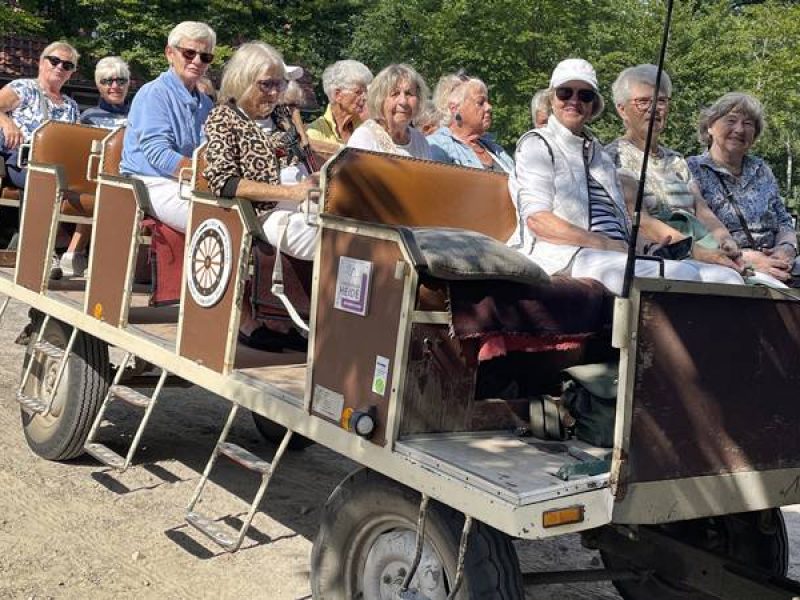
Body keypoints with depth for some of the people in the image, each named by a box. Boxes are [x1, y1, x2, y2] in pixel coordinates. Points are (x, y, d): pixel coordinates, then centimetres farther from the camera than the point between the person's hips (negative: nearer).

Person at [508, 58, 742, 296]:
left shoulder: (599, 153, 30)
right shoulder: (537, 144, 8)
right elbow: (536, 219, -7)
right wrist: (606, 244, -14)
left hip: (618, 255, 7)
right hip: (567, 257, -7)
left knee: (729, 278, -14)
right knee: (683, 276, -31)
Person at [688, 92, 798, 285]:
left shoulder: (762, 171, 22)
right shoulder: (692, 170, 2)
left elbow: (784, 223, 20)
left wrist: (786, 249, -5)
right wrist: (744, 258, -19)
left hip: (774, 268, 7)